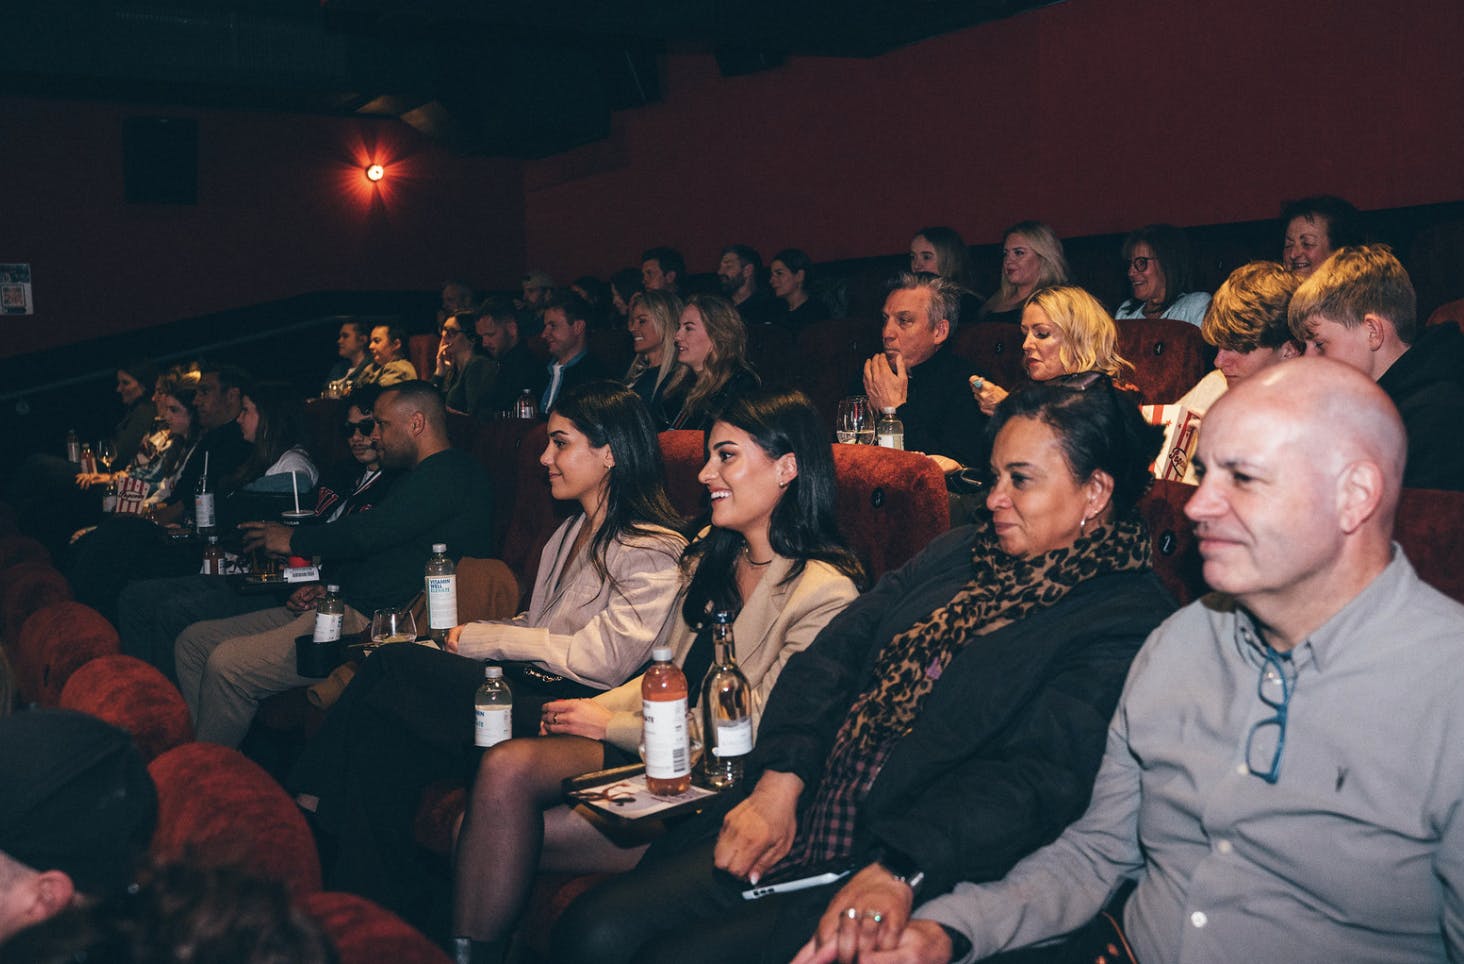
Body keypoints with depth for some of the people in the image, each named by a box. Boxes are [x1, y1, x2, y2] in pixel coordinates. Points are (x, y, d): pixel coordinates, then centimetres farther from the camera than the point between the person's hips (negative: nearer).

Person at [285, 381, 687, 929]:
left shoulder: (653, 552, -9)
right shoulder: (575, 531, 20)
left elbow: (600, 659, -17)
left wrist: (485, 640, -9)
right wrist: (471, 639, 1)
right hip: (530, 689, 8)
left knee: (393, 667, -19)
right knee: (387, 742, -18)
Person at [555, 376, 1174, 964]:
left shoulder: (1129, 625, -6)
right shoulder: (957, 552, 16)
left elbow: (1040, 779, -19)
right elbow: (834, 654, 9)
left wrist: (901, 870, -31)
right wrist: (778, 786, -5)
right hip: (796, 820, 6)